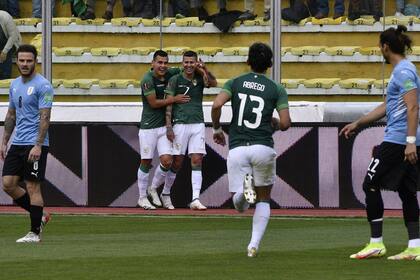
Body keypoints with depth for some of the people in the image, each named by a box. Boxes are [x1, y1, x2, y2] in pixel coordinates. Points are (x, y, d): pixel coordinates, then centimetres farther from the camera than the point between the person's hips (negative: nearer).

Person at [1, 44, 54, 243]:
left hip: (35, 145, -8)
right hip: (17, 143, 8)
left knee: (32, 187, -5)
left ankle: (34, 233, 2)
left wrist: (38, 146, -23)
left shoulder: (42, 86, -11)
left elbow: (45, 118, -16)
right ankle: (39, 217, 17)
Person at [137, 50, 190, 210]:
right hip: (148, 127, -5)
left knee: (167, 161, -6)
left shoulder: (170, 75, 3)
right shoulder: (148, 79, -14)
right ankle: (142, 197, 16)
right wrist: (174, 99, -13)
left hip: (164, 126, 5)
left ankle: (154, 188, 19)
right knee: (146, 162, 3)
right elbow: (154, 103, -15)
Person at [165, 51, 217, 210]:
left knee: (197, 161, -6)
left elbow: (214, 83, -11)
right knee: (177, 162, 2)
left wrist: (205, 70, -26)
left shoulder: (200, 78, 8)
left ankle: (195, 199, -10)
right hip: (180, 124, -2)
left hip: (198, 124, 2)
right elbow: (168, 104, -1)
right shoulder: (175, 80, 2)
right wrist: (168, 126, -8)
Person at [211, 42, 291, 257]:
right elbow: (285, 123, -3)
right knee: (263, 199, 18)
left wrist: (216, 129, 9)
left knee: (240, 206, 6)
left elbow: (217, 105, -8)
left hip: (237, 149, 0)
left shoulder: (235, 83, 8)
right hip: (263, 148, 0)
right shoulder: (277, 90, 5)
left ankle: (244, 189, -29)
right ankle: (254, 245, 3)